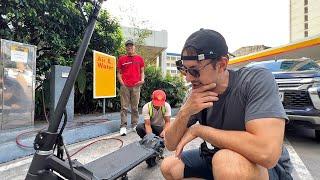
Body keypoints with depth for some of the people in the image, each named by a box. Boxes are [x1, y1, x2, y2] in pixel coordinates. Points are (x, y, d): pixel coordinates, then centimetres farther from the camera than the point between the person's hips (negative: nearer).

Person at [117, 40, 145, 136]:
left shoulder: (139, 58, 12)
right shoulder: (121, 59, 10)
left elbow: (142, 71, 14)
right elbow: (119, 73, 10)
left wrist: (142, 79, -4)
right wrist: (121, 82, -5)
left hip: (136, 86, 1)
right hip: (125, 86, -1)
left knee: (135, 107, 7)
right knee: (124, 107, 0)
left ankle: (135, 125, 16)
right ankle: (123, 126, 5)